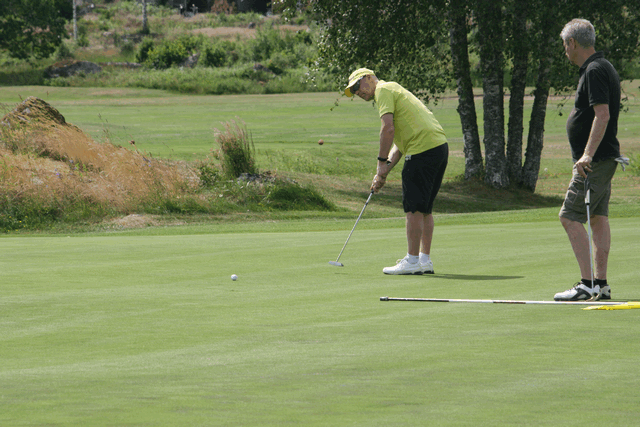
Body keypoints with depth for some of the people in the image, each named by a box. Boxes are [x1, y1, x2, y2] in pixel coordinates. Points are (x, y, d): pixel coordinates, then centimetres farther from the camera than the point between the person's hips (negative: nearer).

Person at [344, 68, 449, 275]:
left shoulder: (383, 89, -2)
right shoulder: (395, 91, 28)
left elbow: (388, 128, -15)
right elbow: (398, 142, 24)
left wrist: (382, 163, -9)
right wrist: (385, 170, 13)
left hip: (423, 148, -10)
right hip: (439, 146, 10)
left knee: (414, 208, -5)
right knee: (424, 208, 14)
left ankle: (413, 261, -4)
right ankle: (425, 260, 16)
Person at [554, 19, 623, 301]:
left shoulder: (595, 71, -16)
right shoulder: (603, 67, 16)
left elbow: (602, 115, -26)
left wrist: (587, 155, -31)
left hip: (595, 161, -11)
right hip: (605, 158, 11)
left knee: (571, 217, -11)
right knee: (598, 217, 10)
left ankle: (587, 284, -16)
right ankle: (601, 284, 11)